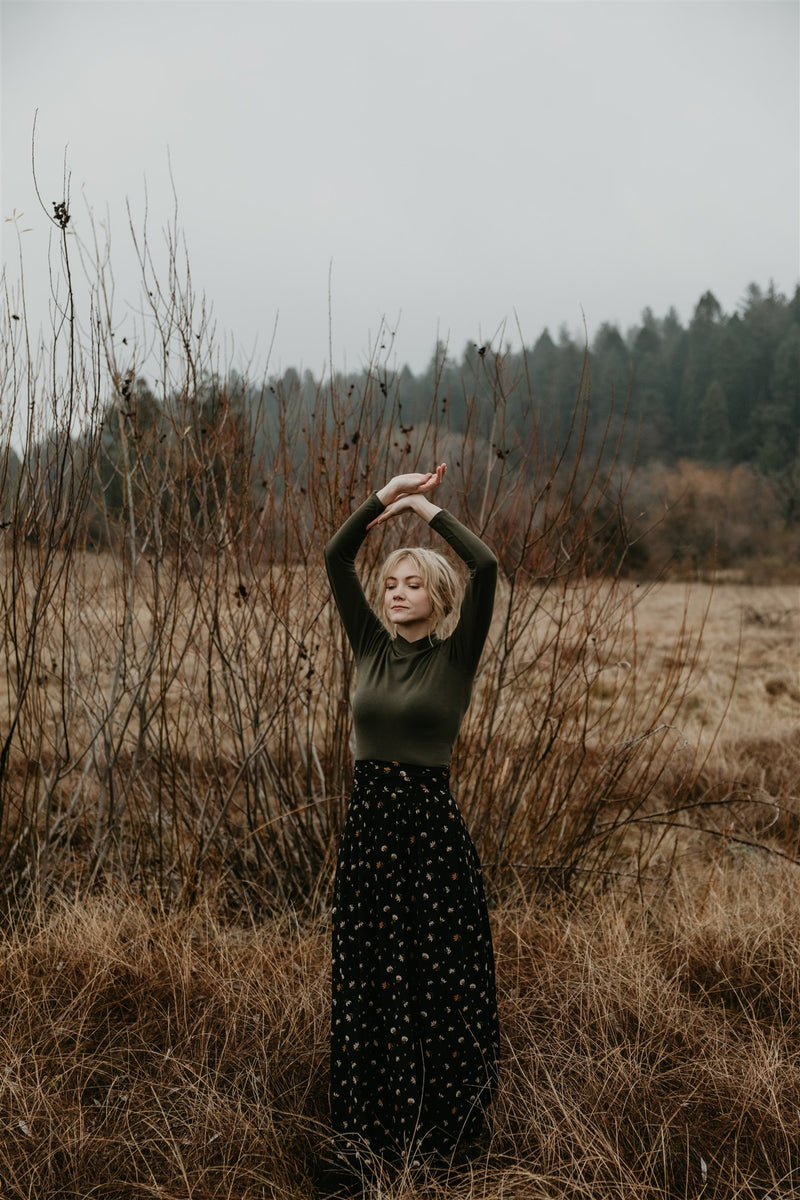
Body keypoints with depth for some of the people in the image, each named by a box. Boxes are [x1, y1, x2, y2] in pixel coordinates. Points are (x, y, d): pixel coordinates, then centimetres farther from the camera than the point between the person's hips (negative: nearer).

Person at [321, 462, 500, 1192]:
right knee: (367, 980, 11)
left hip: (431, 827, -4)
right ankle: (372, 1127, 27)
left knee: (438, 979, 5)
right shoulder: (371, 646, 8)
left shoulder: (456, 656, -3)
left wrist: (427, 508, -8)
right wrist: (384, 498, -3)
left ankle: (440, 1129, 22)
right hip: (368, 822, 4)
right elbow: (336, 559, 3)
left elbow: (487, 567, -16)